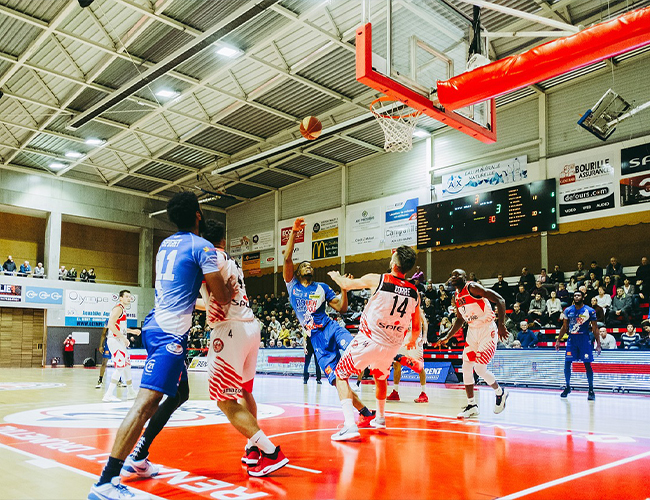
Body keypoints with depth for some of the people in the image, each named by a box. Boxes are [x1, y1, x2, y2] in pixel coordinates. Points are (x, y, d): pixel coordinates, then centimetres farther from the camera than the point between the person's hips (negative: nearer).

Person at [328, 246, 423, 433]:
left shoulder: (376, 280, -13)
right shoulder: (415, 293, -1)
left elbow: (345, 285, 4)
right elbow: (416, 328, 9)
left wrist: (335, 275, 28)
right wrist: (412, 341, 32)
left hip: (369, 340, -5)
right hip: (392, 345, 5)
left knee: (341, 375, 8)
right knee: (380, 378, 32)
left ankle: (350, 424, -8)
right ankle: (380, 418, 47)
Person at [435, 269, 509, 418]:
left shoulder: (472, 288, -16)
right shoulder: (457, 296, 8)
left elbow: (500, 300, -21)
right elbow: (460, 319, 22)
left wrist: (501, 325, -27)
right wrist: (447, 337, 15)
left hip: (487, 330, -8)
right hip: (472, 331, 8)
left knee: (480, 368, -12)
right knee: (466, 368, 3)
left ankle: (500, 393, 15)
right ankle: (472, 406, 14)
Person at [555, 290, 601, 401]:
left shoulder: (590, 311, -3)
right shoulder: (568, 310, 5)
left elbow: (595, 329, 0)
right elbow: (564, 327, 14)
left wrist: (598, 343, -6)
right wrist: (558, 340, 12)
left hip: (584, 339, -3)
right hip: (572, 338, 3)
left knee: (587, 364, -2)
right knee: (567, 363, 0)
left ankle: (591, 390, 8)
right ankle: (567, 387, 18)